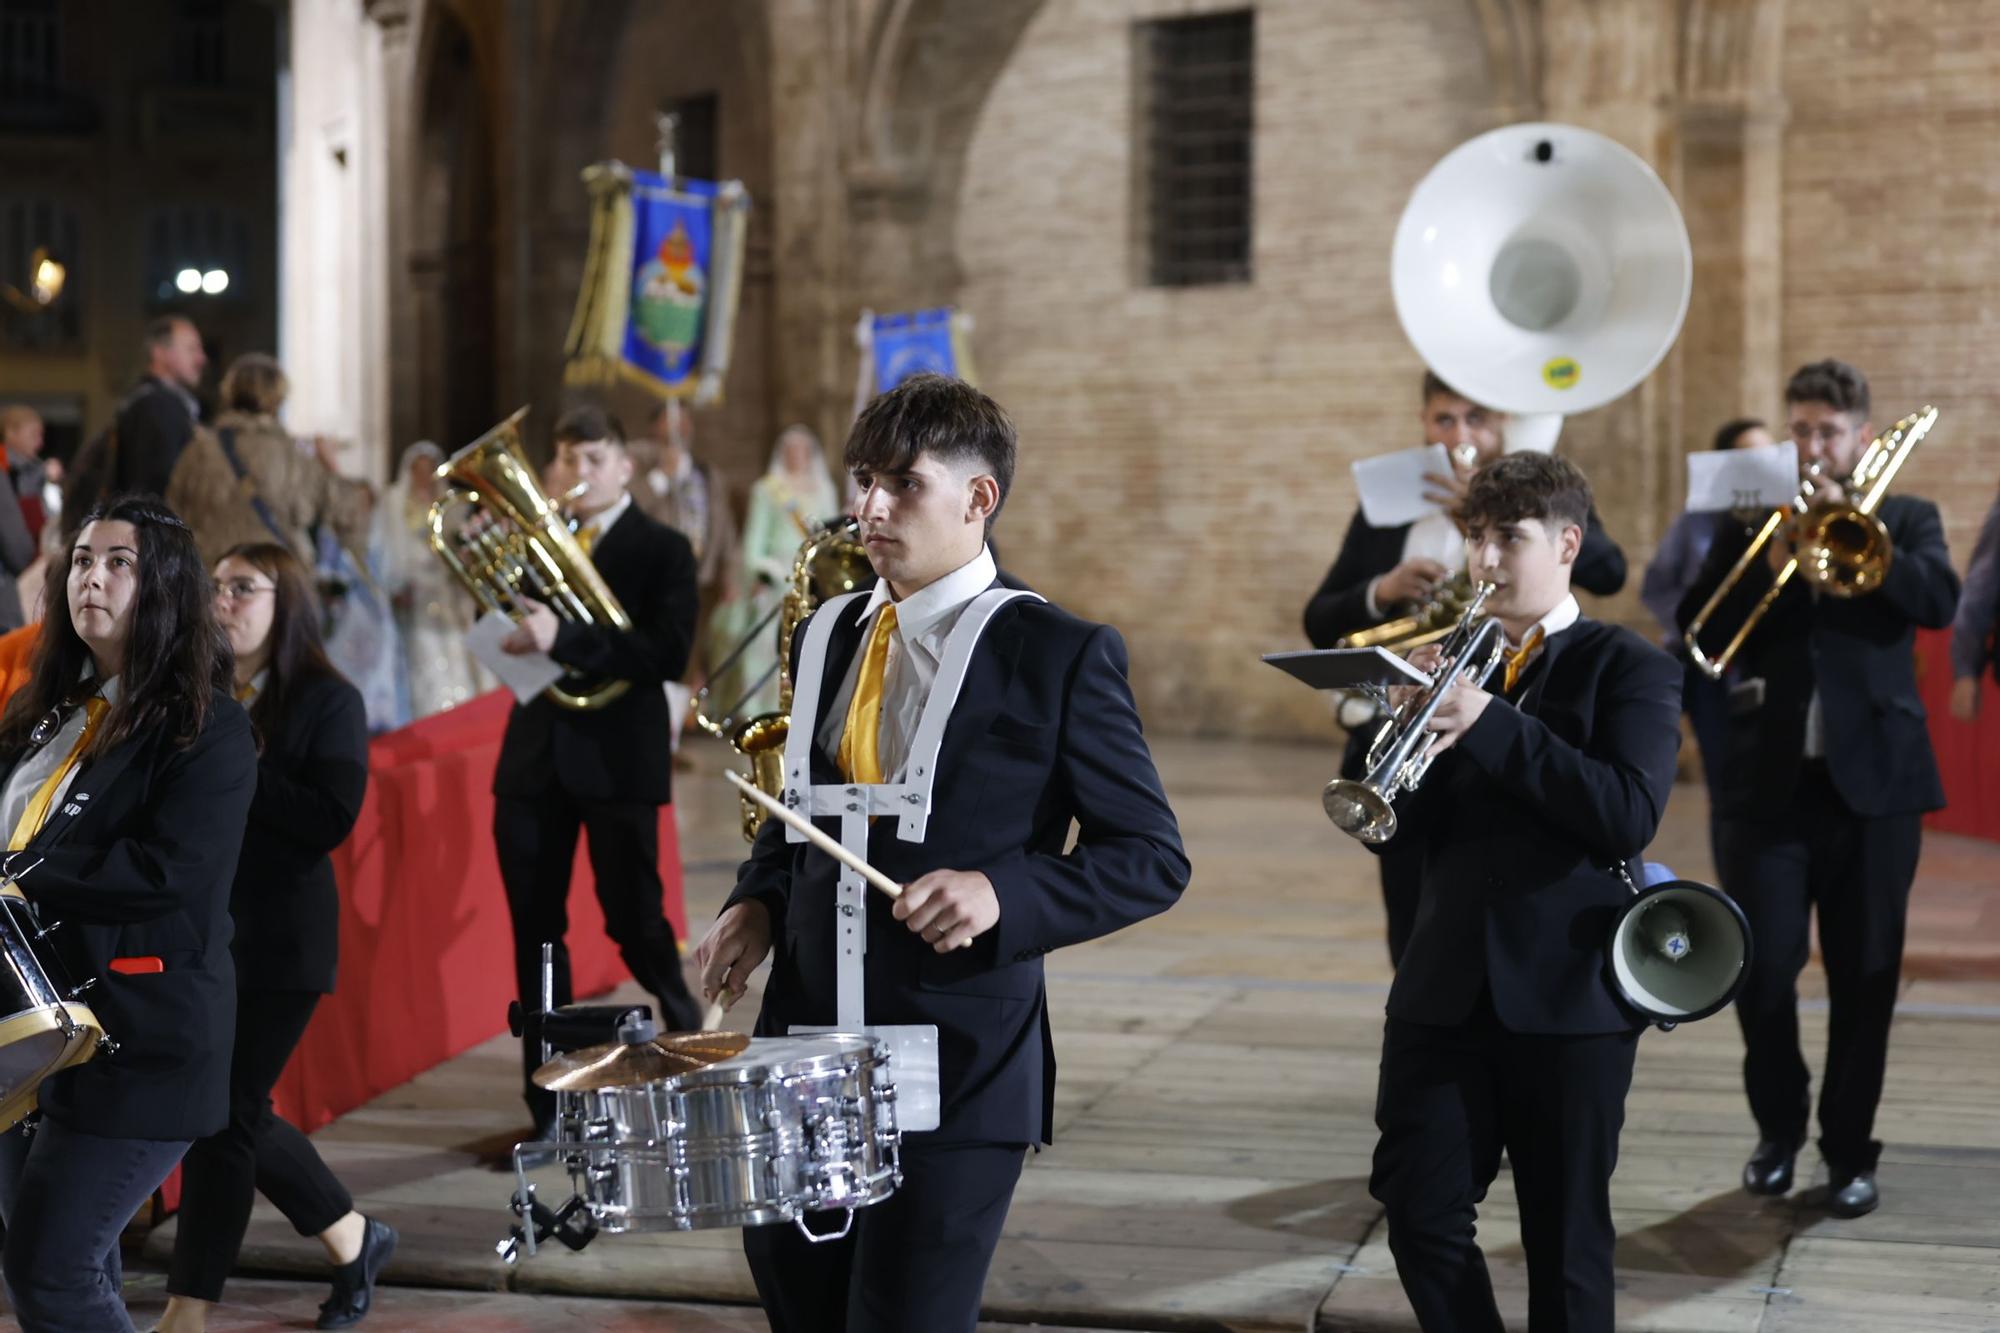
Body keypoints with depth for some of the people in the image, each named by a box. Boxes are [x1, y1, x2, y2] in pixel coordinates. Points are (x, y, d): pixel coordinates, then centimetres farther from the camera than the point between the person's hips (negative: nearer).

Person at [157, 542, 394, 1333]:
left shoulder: (328, 702, -6)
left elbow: (330, 821, -16)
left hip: (278, 942, -6)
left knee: (224, 1117, -4)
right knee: (236, 1112, 11)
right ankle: (354, 1239, 31)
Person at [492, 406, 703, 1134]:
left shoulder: (662, 550, -2)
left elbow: (666, 654, -16)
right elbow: (505, 631, 11)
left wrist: (562, 638, -25)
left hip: (617, 756, -5)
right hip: (535, 753, 5)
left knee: (634, 917, -1)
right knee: (535, 930, 6)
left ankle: (687, 1031, 26)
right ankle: (548, 1104, 13)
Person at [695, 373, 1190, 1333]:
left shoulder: (1057, 656, -9)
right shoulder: (830, 635, 9)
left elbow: (1152, 859, -7)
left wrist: (1001, 891, -22)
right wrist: (757, 902, 2)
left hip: (959, 1069, -6)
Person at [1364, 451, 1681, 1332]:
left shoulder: (1630, 669, -2)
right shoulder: (1458, 662, 11)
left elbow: (1630, 816, -18)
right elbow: (1417, 832, 5)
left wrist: (1492, 724, -22)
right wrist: (1418, 726, -12)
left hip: (1569, 994, -4)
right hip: (1445, 989, 4)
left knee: (1566, 1237, 5)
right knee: (1419, 1212, 2)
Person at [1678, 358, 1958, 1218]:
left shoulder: (1904, 519, 8)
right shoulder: (1752, 520, 10)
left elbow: (1938, 600, -11)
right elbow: (1698, 629, -1)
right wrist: (1769, 563, -15)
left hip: (1873, 776, 0)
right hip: (1769, 777, 1)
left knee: (1864, 976, 4)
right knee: (1762, 963, -2)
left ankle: (1850, 1150, 16)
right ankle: (1778, 1128, 18)